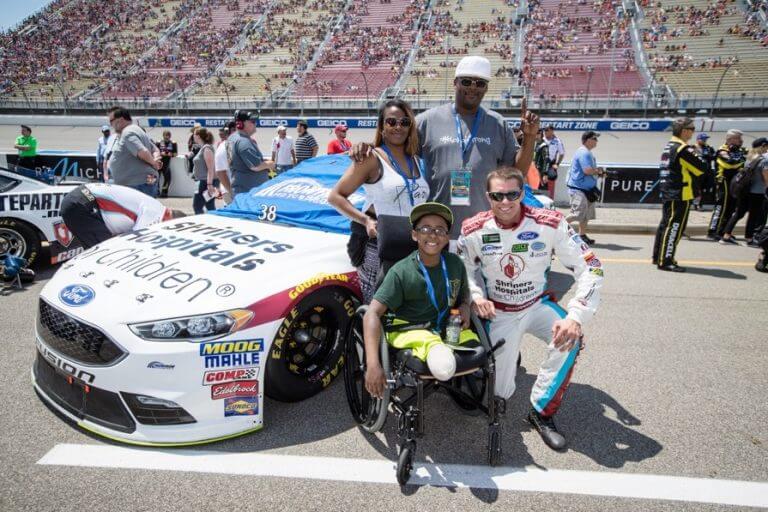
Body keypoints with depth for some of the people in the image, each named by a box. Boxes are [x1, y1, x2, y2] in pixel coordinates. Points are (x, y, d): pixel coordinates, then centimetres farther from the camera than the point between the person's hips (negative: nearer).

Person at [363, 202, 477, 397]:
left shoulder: (455, 264, 1)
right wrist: (373, 364, -32)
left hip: (447, 329, 6)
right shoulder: (401, 272, -13)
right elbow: (372, 314, -21)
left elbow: (464, 290, 24)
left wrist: (465, 305, -2)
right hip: (408, 331, -5)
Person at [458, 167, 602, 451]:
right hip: (498, 311, 0)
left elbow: (591, 267, -17)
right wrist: (476, 296, -17)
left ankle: (542, 411, -9)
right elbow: (464, 269, 3)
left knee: (570, 338, -32)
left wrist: (576, 316, -28)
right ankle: (508, 355, 35)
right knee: (500, 394, -3)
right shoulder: (473, 230, -16)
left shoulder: (550, 223, -20)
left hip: (538, 304, 0)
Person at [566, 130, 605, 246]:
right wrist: (599, 171, -9)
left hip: (587, 189, 11)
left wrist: (598, 171, 8)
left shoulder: (588, 153, 17)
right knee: (577, 214, -14)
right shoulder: (584, 153, -16)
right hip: (578, 189, -11)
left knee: (587, 214, 12)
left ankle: (582, 235, 19)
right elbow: (587, 170, -27)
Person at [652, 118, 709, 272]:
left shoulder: (669, 146, 13)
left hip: (667, 193, 9)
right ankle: (665, 261, -5)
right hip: (680, 195, -9)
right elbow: (701, 168, -12)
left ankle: (658, 257, 22)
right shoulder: (683, 149, -15)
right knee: (674, 227, -6)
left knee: (665, 224, 15)